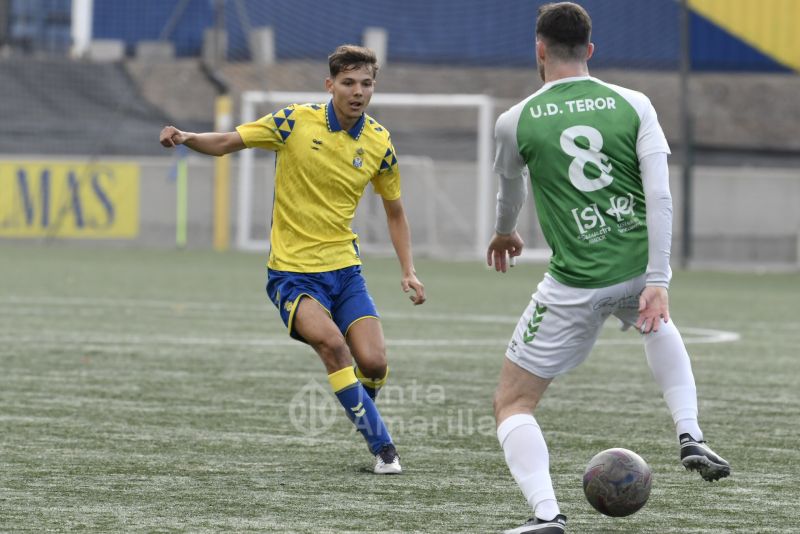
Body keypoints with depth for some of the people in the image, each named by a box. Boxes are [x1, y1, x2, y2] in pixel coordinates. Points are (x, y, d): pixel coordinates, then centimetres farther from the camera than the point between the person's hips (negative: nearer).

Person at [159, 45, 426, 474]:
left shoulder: (379, 144, 1)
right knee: (331, 342, -28)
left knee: (373, 364, -12)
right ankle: (382, 445, -17)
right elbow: (225, 143, -2)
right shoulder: (295, 122, -9)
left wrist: (408, 272, 5)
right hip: (292, 272, -3)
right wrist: (185, 138, -22)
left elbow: (394, 213, 14)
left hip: (344, 268, 3)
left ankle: (365, 419, 24)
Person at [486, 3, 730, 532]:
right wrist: (658, 283, -7)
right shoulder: (633, 105, 1)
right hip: (639, 270, 3)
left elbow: (511, 190, 20)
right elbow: (660, 198, -7)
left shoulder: (516, 121, -1)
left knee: (512, 403, 9)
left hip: (575, 286, -3)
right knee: (657, 321, 40)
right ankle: (690, 435, 24)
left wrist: (505, 234, 42)